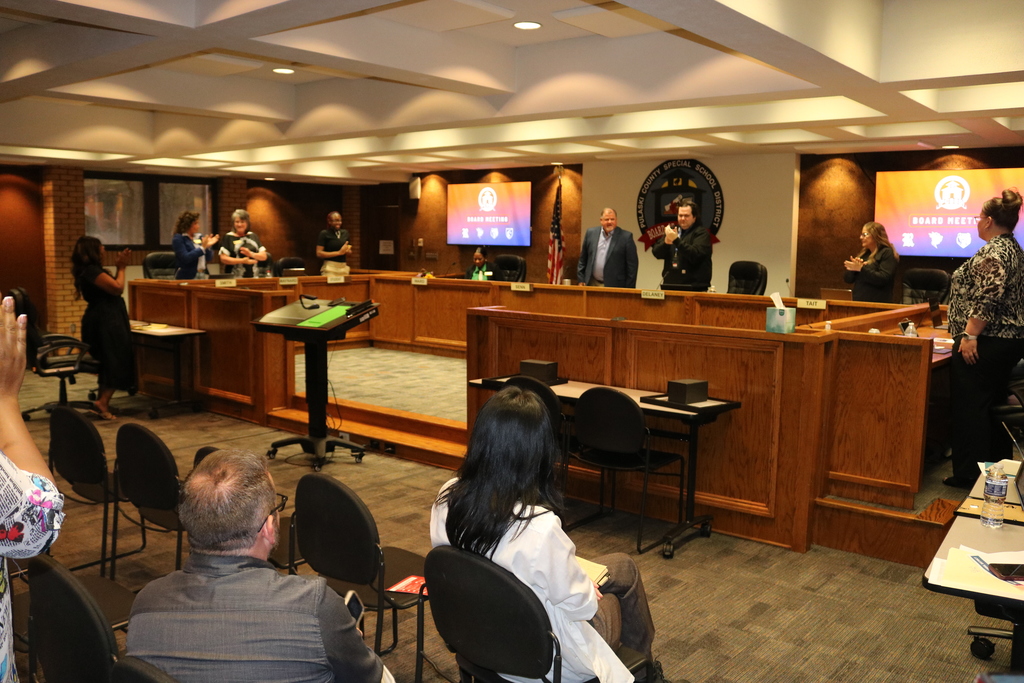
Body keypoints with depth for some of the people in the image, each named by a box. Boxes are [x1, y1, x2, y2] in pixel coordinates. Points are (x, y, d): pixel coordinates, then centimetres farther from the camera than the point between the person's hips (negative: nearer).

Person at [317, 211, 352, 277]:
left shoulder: (345, 233, 14)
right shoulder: (324, 234, -2)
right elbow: (319, 253, -9)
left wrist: (348, 251, 2)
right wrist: (339, 252, -11)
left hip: (343, 267, 5)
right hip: (330, 268, -5)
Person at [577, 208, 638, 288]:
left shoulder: (626, 237, -3)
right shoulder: (591, 233, 7)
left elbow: (632, 265, -3)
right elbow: (583, 259, 13)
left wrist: (629, 290, -7)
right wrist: (581, 280, 9)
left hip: (614, 286, -3)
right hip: (592, 284, 3)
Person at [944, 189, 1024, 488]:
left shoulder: (993, 252, -15)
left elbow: (987, 298, -25)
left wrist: (969, 334, -24)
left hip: (983, 343, -10)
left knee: (969, 407, -4)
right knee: (993, 405, 16)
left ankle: (970, 474, 0)